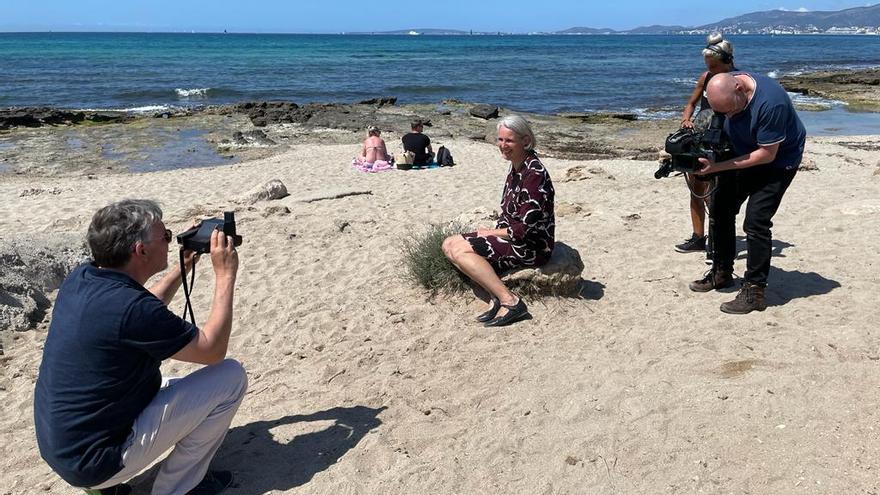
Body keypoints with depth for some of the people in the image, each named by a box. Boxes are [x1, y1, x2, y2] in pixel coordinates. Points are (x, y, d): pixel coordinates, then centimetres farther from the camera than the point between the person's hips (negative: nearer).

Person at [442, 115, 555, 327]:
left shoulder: (534, 173, -20)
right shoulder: (515, 168, 9)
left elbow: (526, 228, -23)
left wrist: (490, 232, -10)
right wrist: (494, 232, -1)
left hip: (533, 246, -10)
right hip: (512, 237, 10)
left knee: (460, 250, -21)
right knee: (449, 244, 1)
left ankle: (511, 301, -21)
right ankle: (496, 296, -11)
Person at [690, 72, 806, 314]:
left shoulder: (770, 102, -36)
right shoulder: (722, 88, -15)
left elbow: (767, 154, -30)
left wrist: (717, 167, -32)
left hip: (778, 160, -7)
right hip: (742, 153, 8)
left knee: (756, 221, -16)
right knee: (720, 209, 11)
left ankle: (754, 291, -7)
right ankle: (722, 273, 26)